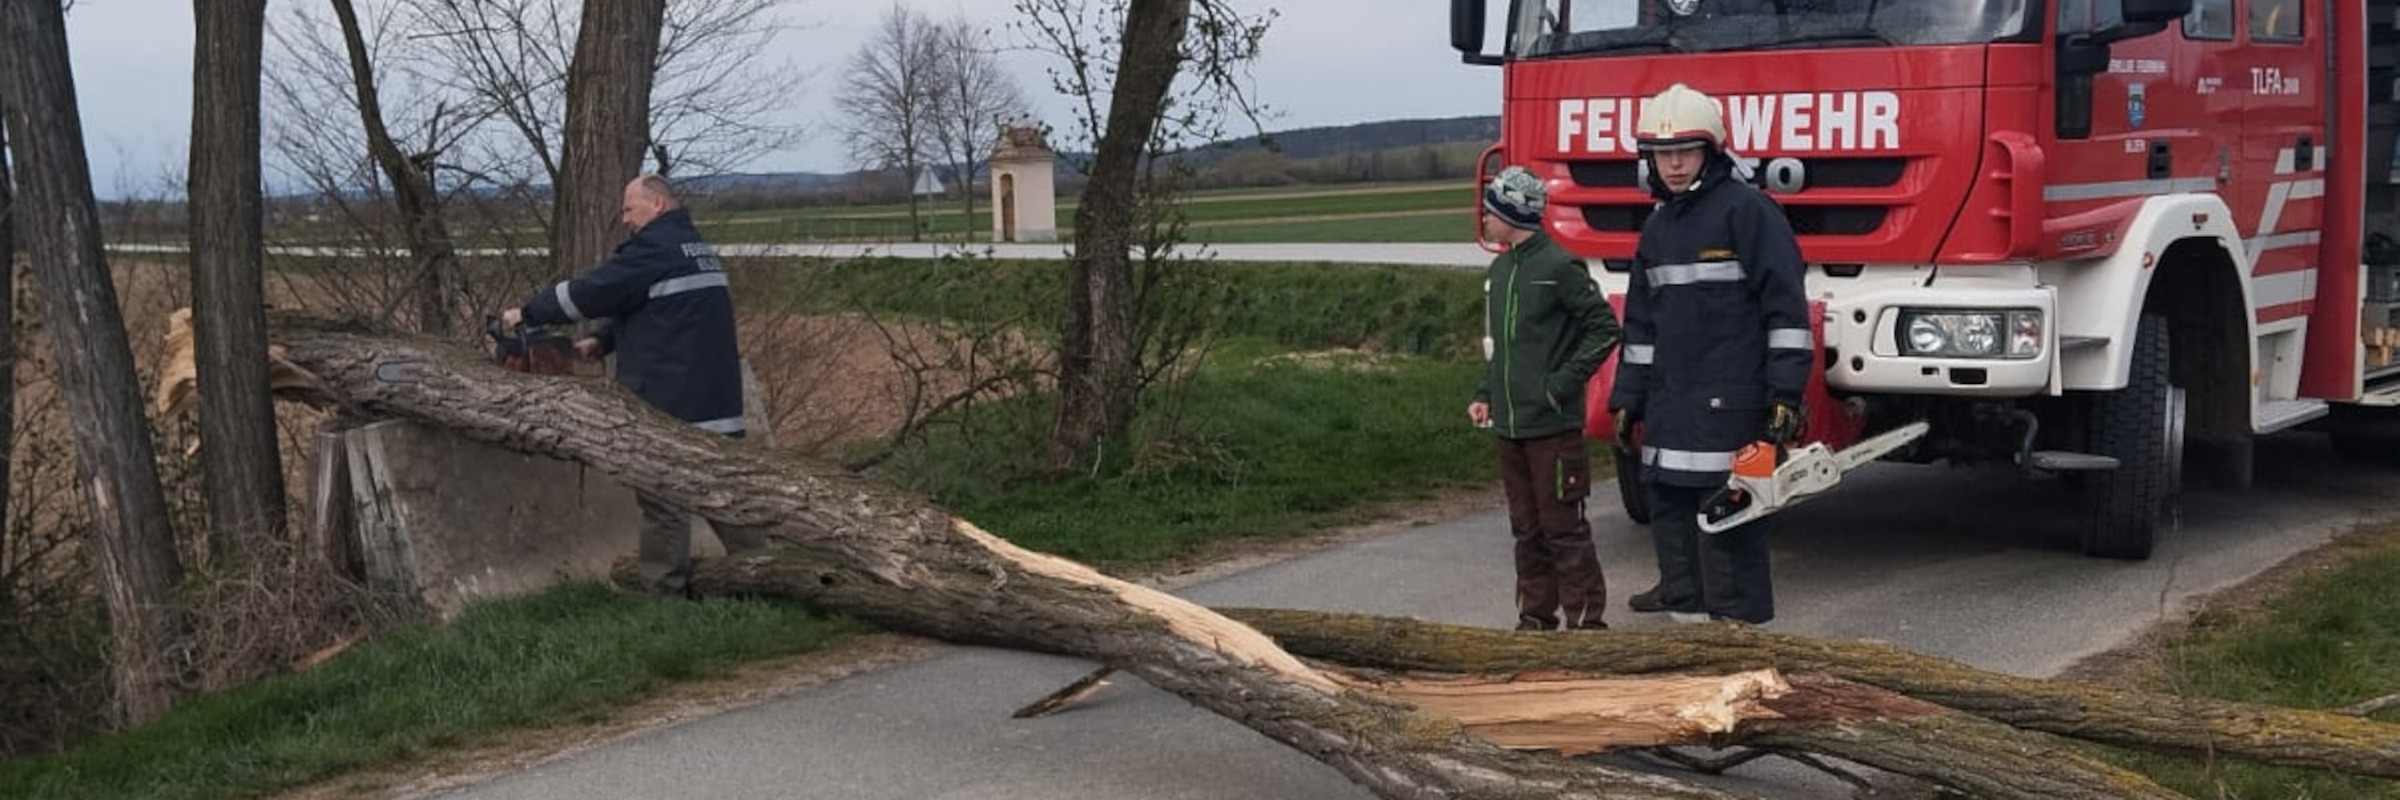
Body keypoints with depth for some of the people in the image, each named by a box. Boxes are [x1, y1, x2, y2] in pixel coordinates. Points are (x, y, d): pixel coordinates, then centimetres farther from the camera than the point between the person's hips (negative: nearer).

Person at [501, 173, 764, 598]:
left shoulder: (656, 246, -11)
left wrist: (527, 312, 0)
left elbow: (590, 291, -10)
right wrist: (601, 340, 9)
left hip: (671, 403, -9)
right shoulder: (697, 248, 18)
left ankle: (665, 592, 4)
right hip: (719, 402, 9)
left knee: (662, 498, -1)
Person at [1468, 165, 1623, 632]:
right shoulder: (1499, 271, 13)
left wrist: (1564, 382, -15)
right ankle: (1536, 617, 23)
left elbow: (1604, 328, -11)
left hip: (1553, 425, -8)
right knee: (1526, 528, 14)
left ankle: (1584, 619, 4)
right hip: (1509, 425, 8)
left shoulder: (1559, 267, -11)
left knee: (1564, 527, -3)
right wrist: (1485, 395, 12)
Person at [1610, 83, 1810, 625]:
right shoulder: (1657, 226, 17)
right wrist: (1627, 398, 21)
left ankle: (1738, 619, -3)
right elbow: (1641, 321, 23)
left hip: (1730, 402, -8)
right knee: (1668, 506, 11)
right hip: (1670, 404, 8)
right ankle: (1683, 601, 21)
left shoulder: (1747, 210, -7)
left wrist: (1786, 392, -16)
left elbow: (1786, 307, -11)